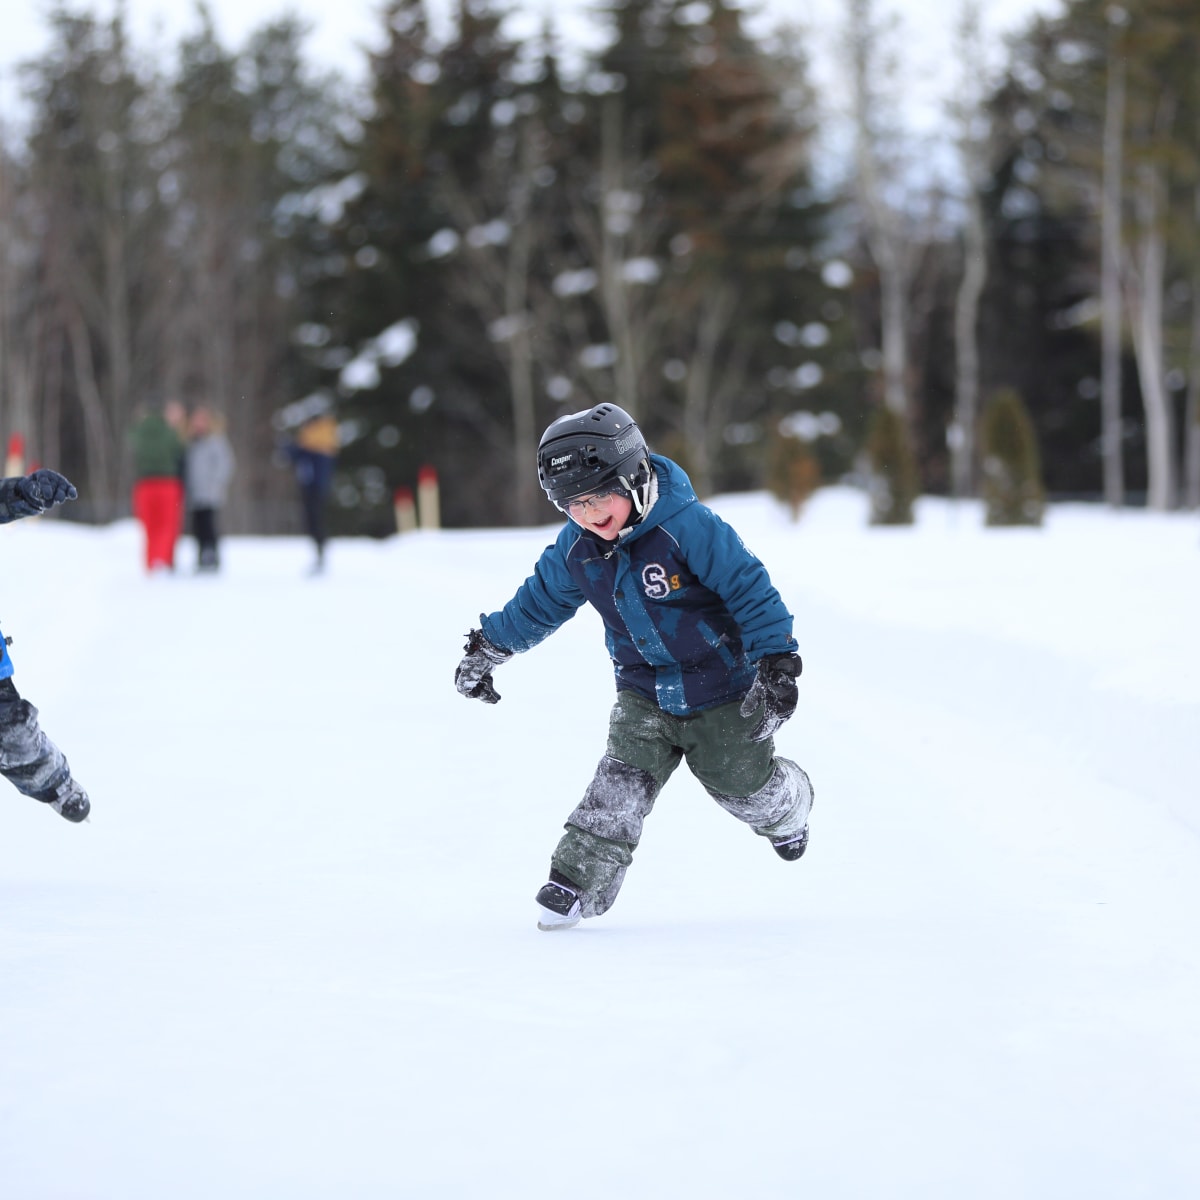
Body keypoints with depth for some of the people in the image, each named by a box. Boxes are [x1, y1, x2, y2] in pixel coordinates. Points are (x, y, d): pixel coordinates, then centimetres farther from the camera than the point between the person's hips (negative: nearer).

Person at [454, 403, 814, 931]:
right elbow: (539, 601, 12)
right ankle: (578, 880, -9)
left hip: (724, 692, -4)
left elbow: (750, 589, -22)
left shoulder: (687, 526, -26)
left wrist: (776, 663, -25)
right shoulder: (576, 549, -8)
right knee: (620, 784, -13)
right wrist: (488, 646, 19)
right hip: (645, 694, 4)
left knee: (742, 783, 12)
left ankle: (788, 809, 46)